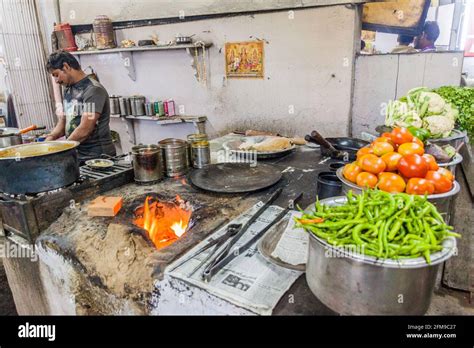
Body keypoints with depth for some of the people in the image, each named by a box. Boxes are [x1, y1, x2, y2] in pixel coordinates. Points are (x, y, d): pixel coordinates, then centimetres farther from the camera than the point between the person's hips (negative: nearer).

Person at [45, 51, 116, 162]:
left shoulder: (93, 90, -14)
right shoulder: (68, 90, 13)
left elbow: (84, 131, -19)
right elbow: (62, 123, 14)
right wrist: (51, 137, -5)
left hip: (97, 157, -7)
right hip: (76, 156, 7)